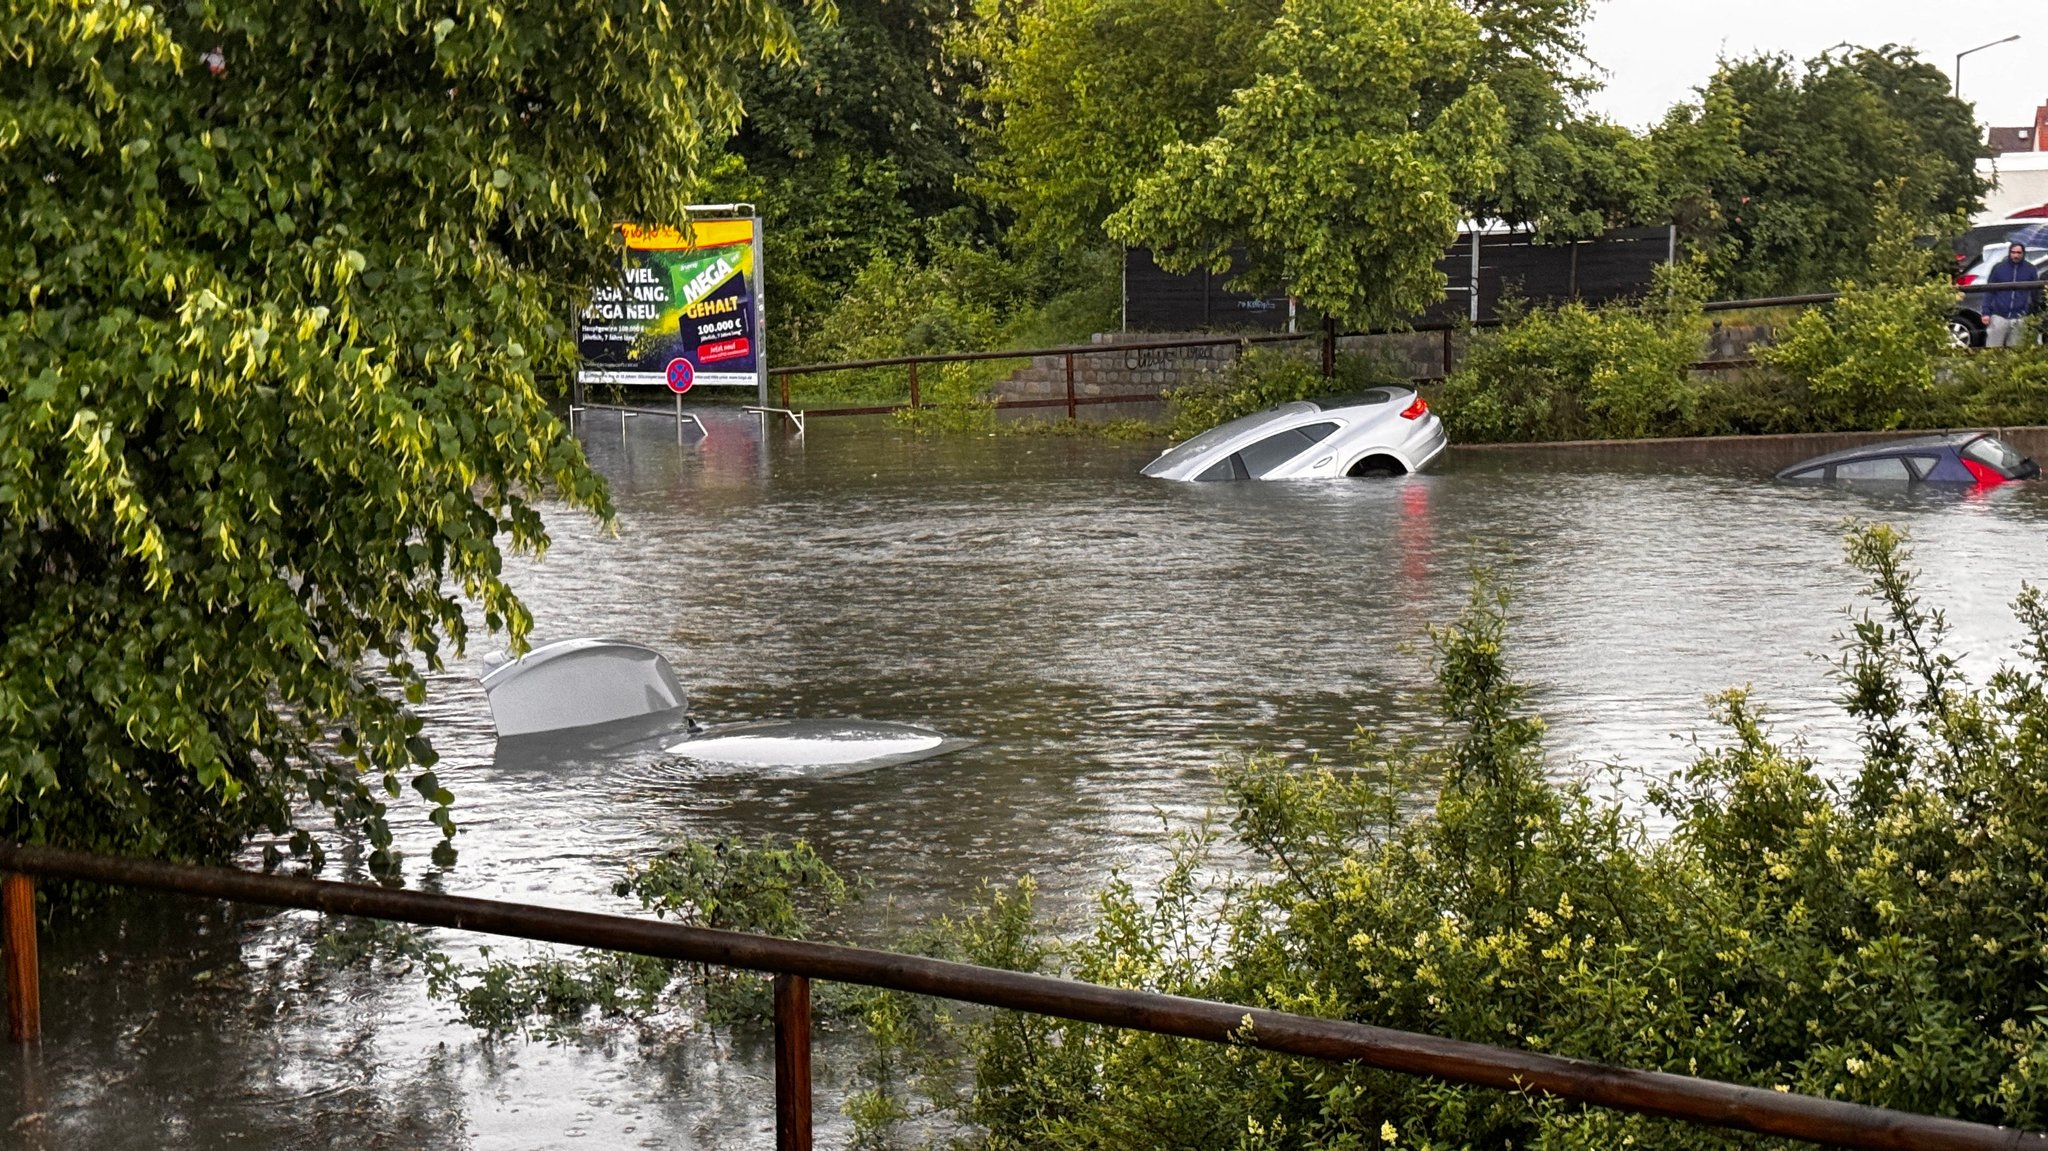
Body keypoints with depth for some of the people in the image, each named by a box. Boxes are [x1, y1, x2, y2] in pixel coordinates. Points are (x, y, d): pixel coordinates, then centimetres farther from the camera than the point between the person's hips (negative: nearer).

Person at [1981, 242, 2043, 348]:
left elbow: (2036, 292, 11)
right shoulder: (1998, 267, 2)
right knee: (1992, 348, 0)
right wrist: (1986, 313, -3)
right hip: (1998, 316, -1)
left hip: (2019, 319, 1)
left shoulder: (2030, 270, 5)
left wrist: (2035, 312, 11)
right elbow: (1989, 291, 3)